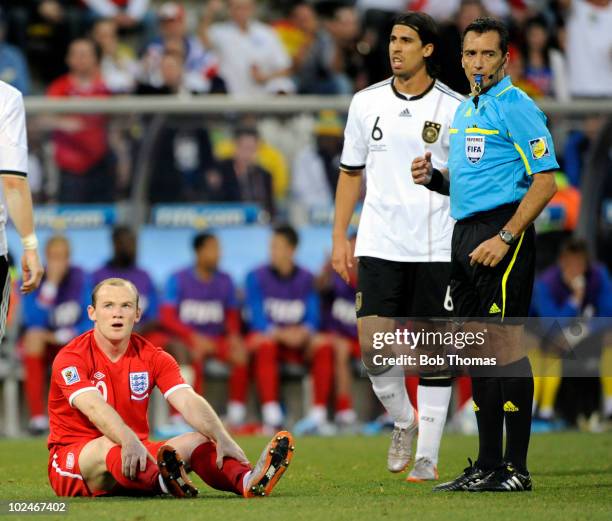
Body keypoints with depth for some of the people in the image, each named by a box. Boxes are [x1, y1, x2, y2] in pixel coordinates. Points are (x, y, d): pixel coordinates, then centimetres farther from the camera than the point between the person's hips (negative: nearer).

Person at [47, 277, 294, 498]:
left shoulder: (153, 358, 4)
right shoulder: (70, 358, -11)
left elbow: (188, 402, -12)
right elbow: (95, 408, -30)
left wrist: (222, 438, -31)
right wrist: (130, 442, -49)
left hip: (135, 457, 5)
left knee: (199, 439, -16)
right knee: (110, 446, -37)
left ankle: (247, 480, -49)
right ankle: (165, 482, -70)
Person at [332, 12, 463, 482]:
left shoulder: (454, 109, -1)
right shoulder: (366, 103, 7)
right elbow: (352, 173, 14)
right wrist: (340, 238, 9)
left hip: (437, 249, -2)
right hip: (379, 246, 2)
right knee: (373, 346, -8)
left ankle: (427, 456, 7)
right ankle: (403, 422, 18)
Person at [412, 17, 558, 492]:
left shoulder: (515, 107, -8)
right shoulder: (464, 112, 19)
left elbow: (545, 181, -15)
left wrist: (505, 238, -20)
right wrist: (434, 177, 8)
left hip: (502, 231, -9)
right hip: (465, 236, 9)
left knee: (504, 343, -10)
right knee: (479, 350, 9)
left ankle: (516, 468, -9)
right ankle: (488, 465, 13)